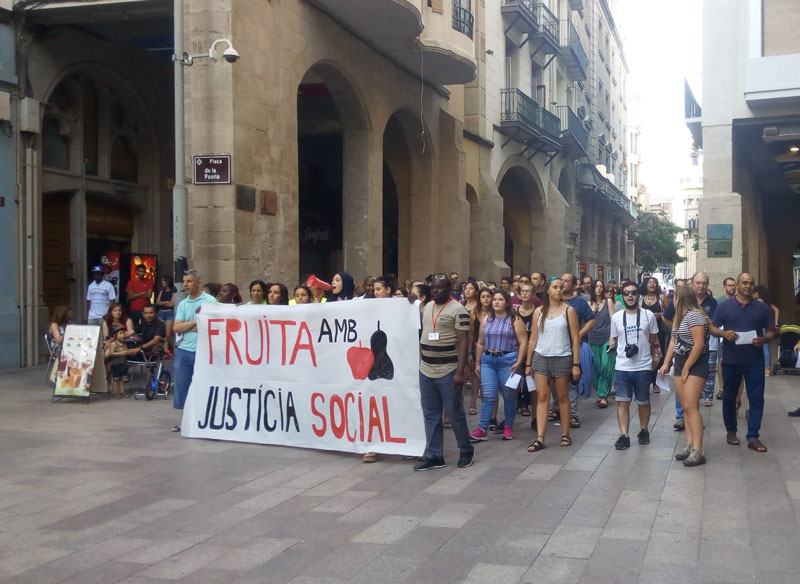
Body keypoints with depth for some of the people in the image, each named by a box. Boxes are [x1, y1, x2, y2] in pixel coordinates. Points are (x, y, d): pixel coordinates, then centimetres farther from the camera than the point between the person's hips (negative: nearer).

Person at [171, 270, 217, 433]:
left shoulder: (210, 301, -2)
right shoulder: (182, 304, 14)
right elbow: (177, 327, 4)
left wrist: (188, 326, -4)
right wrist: (196, 322, -8)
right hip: (184, 350, 5)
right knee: (182, 384, 6)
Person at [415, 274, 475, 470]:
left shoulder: (457, 310, -10)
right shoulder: (427, 307, 11)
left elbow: (464, 343, -13)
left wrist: (460, 372, -19)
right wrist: (419, 362, 15)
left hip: (448, 371, -6)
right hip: (425, 370, 7)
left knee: (455, 413, 2)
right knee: (430, 415, 9)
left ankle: (466, 451, 19)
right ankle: (434, 456, 15)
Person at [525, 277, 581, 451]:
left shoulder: (568, 310, 0)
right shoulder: (538, 311, 7)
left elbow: (575, 339, -2)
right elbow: (533, 339, 10)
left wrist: (576, 364, -8)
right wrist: (528, 363, 7)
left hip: (562, 358, -2)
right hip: (540, 357, 2)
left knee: (563, 397, 7)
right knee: (542, 397, -1)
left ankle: (565, 435, 18)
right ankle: (540, 438, -3)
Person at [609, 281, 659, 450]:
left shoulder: (648, 315, -1)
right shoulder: (616, 317, 3)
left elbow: (653, 340, 8)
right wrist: (612, 345, -2)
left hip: (643, 367, -1)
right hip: (621, 367, 1)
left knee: (643, 402, 12)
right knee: (622, 401, -3)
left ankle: (643, 431, 29)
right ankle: (624, 435, -1)